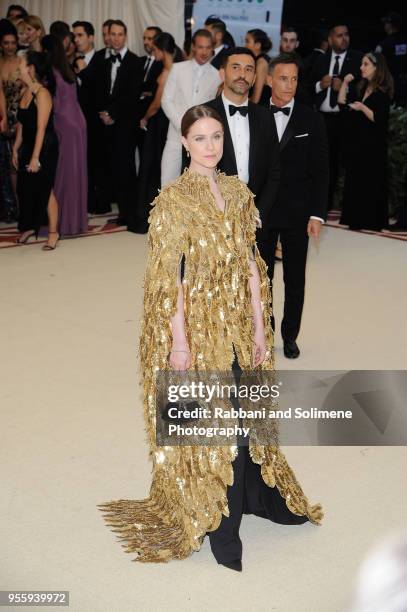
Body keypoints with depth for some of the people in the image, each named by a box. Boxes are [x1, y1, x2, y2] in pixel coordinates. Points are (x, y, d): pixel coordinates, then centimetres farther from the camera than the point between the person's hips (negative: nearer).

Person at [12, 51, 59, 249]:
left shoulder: (42, 94, -17)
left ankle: (53, 232, 13)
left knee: (45, 189, 1)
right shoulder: (25, 92, 6)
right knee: (25, 188, 10)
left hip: (45, 148, -7)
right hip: (27, 146, 7)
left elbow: (41, 128, -19)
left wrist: (36, 157, -20)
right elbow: (21, 124, 11)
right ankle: (30, 227, 25)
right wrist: (16, 149, 11)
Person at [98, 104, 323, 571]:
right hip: (197, 326, -5)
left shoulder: (238, 192, 6)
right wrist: (179, 340, -16)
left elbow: (250, 263, 7)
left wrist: (259, 325, 5)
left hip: (236, 324, 5)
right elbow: (171, 276, -14)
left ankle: (247, 494, 39)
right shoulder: (173, 199, -11)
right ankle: (217, 530, 22)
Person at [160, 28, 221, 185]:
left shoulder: (217, 76, 3)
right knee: (167, 183, -3)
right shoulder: (178, 68, 5)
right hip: (177, 136, 1)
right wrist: (182, 125, -8)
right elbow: (166, 100, 3)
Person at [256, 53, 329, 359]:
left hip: (297, 211, 0)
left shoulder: (311, 119, -2)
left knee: (295, 278, 10)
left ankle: (290, 334, 24)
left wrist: (317, 214, -8)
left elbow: (320, 171, -2)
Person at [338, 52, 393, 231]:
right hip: (355, 143, 7)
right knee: (354, 183, 10)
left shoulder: (383, 92, -10)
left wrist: (363, 108, -28)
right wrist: (345, 84, 1)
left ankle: (371, 223, 9)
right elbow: (342, 104, 9)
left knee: (370, 184, -1)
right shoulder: (361, 88, 12)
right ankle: (355, 222, 19)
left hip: (372, 146, -7)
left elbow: (379, 119, -17)